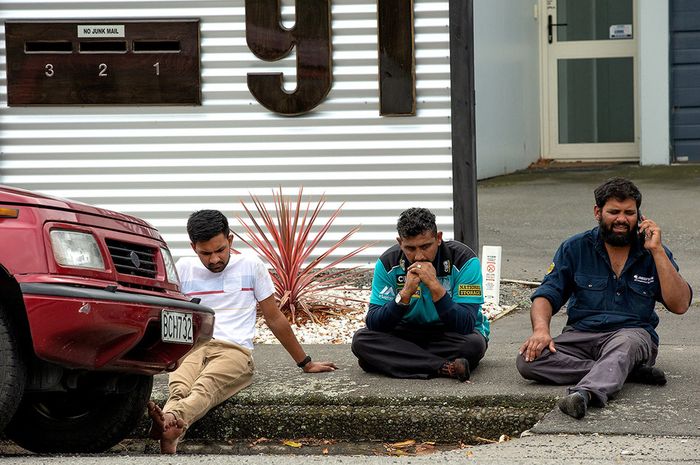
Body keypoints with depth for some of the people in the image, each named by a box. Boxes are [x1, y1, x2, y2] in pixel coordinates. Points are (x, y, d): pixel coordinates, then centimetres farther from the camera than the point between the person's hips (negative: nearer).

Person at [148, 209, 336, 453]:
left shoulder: (250, 266, 11)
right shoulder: (183, 268, 15)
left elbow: (275, 319, 18)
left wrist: (305, 363, 22)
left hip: (235, 350, -2)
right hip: (191, 348, 2)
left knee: (205, 386, -40)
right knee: (179, 388, -38)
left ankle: (169, 423, -71)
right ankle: (170, 430, -70)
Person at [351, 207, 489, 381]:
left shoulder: (463, 259, -19)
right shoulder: (388, 262, -11)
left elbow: (466, 326, -27)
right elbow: (373, 324, -17)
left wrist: (435, 286, -35)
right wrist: (406, 293, -31)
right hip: (408, 333, 3)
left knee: (474, 344, -35)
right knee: (361, 339, -24)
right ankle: (445, 368, -29)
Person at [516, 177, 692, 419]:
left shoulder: (653, 253, 7)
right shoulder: (575, 248, 9)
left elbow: (680, 304, -5)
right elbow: (546, 295, 4)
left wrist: (657, 251, -11)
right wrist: (541, 329, -19)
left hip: (634, 333, -2)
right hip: (581, 334, 2)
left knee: (623, 344, -39)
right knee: (527, 360, -27)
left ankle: (585, 392, -67)